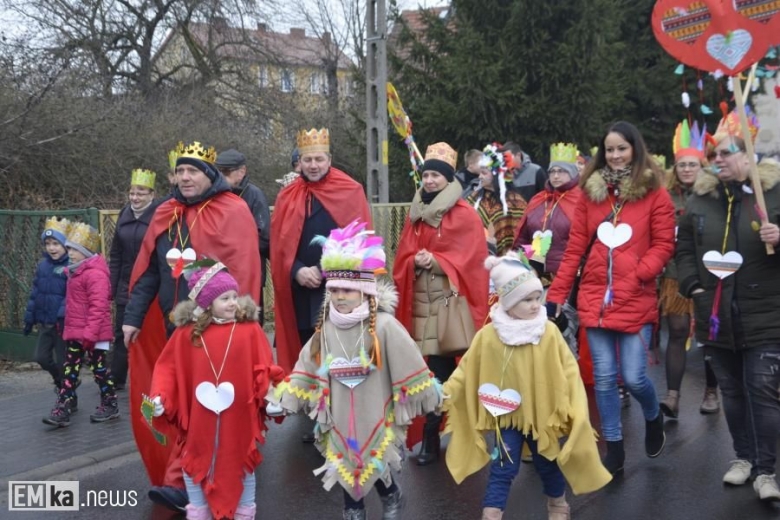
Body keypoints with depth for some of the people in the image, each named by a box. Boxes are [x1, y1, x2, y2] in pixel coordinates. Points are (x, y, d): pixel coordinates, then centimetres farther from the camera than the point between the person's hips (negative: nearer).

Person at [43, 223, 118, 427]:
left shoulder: (95, 274, -19)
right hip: (75, 332, 9)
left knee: (99, 368, 3)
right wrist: (70, 328, 19)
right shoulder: (76, 272, 13)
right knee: (69, 368, 9)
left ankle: (110, 404, 16)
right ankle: (64, 406, 14)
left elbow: (98, 306, -25)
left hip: (93, 334, -9)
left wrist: (90, 333, -26)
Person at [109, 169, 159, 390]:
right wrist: (112, 286, 8)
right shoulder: (124, 215, 8)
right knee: (121, 333, 13)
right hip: (126, 287, 6)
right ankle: (116, 379, 25)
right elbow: (115, 255, 11)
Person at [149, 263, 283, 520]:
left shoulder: (250, 330, -6)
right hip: (200, 418, 1)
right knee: (195, 463, 14)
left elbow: (264, 368, -6)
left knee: (242, 463, 15)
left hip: (239, 418, 0)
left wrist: (272, 394, -21)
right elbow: (168, 368, -1)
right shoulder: (186, 334, -5)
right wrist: (160, 397, -13)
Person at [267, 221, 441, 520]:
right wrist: (283, 400, 4)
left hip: (377, 420, -4)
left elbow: (410, 368, -12)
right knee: (347, 471, 14)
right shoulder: (325, 329, -2)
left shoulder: (384, 326, -16)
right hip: (340, 423, 4)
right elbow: (307, 369, 6)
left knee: (378, 472, 7)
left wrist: (431, 399, -6)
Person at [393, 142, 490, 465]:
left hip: (451, 300, -4)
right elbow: (403, 255, 11)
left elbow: (471, 259, -9)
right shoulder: (415, 214, 14)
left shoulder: (466, 216, -3)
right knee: (436, 366, 5)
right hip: (421, 300, 4)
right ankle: (433, 433, 15)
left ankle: (431, 435, 0)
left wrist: (434, 261, -17)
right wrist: (415, 262, -10)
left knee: (440, 367, -7)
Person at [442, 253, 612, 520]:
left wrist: (577, 407, -16)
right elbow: (466, 370, -4)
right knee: (503, 469, 3)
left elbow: (568, 370, -9)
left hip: (543, 414, 1)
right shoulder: (488, 336, -14)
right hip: (507, 416, -1)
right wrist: (446, 394, -5)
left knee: (549, 465, 20)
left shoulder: (549, 332, -13)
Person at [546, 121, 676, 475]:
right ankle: (614, 449, 18)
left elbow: (663, 245, -2)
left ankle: (653, 419, 31)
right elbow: (575, 248, 7)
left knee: (634, 377, -3)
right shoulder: (591, 191, 8)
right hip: (595, 299, 3)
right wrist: (556, 295, 3)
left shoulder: (654, 193, 1)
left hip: (636, 301, -2)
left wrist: (639, 274, -19)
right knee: (604, 377, 4)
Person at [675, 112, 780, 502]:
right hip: (716, 316, 4)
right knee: (732, 391, 14)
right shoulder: (701, 197, 7)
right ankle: (744, 456, 29)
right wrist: (692, 285, 3)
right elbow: (685, 246, 14)